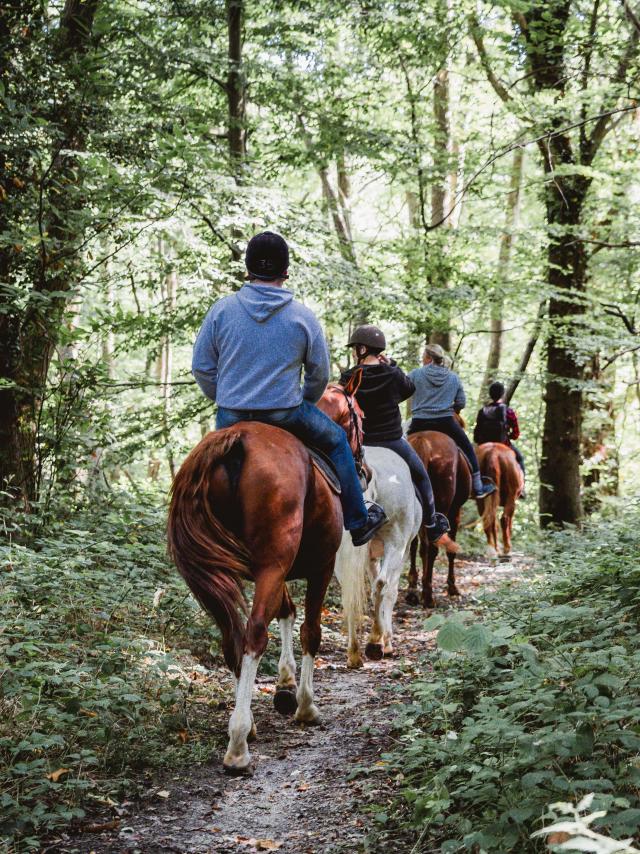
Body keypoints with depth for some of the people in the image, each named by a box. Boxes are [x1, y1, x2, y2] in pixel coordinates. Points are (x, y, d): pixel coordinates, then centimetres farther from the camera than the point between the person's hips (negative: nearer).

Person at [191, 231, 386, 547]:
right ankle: (358, 522, 30)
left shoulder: (222, 309, -5)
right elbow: (320, 375, 2)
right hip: (286, 413, -1)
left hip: (231, 417, 1)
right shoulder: (303, 316, -6)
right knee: (337, 441, 23)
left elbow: (201, 368, 0)